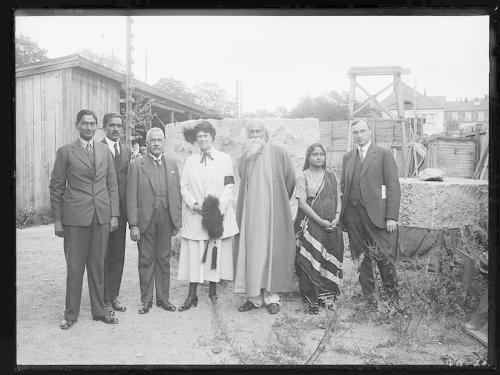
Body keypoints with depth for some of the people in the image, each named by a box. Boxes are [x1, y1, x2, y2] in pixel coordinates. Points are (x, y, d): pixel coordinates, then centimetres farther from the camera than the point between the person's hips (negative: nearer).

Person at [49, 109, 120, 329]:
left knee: (97, 266, 10)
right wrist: (57, 220, -2)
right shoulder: (65, 152, 2)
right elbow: (56, 187, 2)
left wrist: (114, 214, 4)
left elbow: (112, 185, 11)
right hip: (75, 218, -3)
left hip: (102, 217, 3)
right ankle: (71, 314, 17)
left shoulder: (105, 151, 12)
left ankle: (99, 311, 21)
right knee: (74, 267, 3)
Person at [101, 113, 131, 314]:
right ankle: (103, 299, 14)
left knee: (118, 256, 12)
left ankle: (113, 295, 24)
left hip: (121, 209, 5)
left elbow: (127, 179, 12)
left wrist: (128, 210, 6)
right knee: (102, 257, 3)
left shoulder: (127, 150, 12)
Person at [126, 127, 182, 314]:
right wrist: (133, 225, -10)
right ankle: (146, 299, 16)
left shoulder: (172, 164, 10)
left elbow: (176, 194, 10)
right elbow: (131, 197, -4)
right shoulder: (136, 165, 0)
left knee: (164, 259, 10)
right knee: (146, 260, 5)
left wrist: (177, 220, 5)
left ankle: (163, 297, 21)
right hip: (145, 219, -2)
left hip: (166, 218, 3)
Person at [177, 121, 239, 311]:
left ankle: (213, 290, 14)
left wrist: (219, 207, -12)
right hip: (194, 215, 1)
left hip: (218, 215, -1)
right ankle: (192, 295, 5)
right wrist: (194, 204, -9)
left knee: (216, 253, 1)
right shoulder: (190, 160, 14)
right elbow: (183, 187, 7)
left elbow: (229, 186, 0)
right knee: (193, 254, 0)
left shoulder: (224, 159, 7)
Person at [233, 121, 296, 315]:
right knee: (251, 252, 2)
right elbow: (243, 183, 14)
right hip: (250, 212, 3)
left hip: (272, 212, -3)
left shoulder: (278, 154, 1)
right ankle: (254, 296, 9)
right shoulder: (245, 157, 11)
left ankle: (272, 296, 6)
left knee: (271, 252, -1)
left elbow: (290, 180, 4)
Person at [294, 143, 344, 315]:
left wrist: (336, 218, -5)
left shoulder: (331, 176, 13)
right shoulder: (303, 176, -1)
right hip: (310, 226, -4)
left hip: (331, 226, 4)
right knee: (311, 262, -5)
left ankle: (328, 296, 16)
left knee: (331, 260, 4)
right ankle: (312, 300, 3)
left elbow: (338, 198, 12)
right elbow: (302, 204, -8)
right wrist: (321, 221, -13)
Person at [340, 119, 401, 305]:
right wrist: (342, 212, 7)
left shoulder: (384, 154, 1)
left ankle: (393, 295, 18)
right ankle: (369, 296, 20)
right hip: (353, 216, 4)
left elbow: (393, 187, -4)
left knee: (385, 258, -3)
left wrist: (391, 216, -11)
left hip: (377, 215, -4)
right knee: (361, 258, 8)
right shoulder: (347, 157, 15)